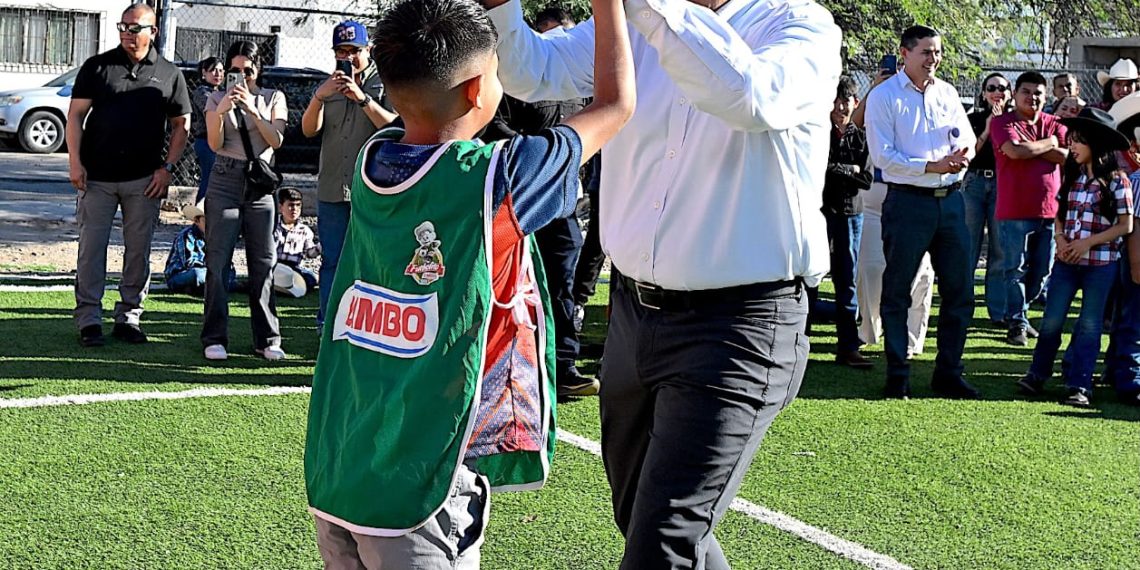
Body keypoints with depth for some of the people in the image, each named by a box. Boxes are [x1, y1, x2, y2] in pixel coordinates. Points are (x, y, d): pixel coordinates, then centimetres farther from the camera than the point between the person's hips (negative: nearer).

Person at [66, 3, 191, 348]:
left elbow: (181, 125, 10)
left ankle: (128, 317, 15)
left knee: (139, 250, 5)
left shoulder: (169, 74, 7)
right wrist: (75, 161, -6)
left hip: (145, 179, 1)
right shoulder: (97, 67, 5)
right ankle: (89, 319, 4)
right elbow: (75, 115, 5)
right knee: (91, 247, -2)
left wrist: (167, 168, 0)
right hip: (97, 176, -1)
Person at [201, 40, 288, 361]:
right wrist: (220, 112, -20)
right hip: (225, 181, -1)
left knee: (263, 263, 1)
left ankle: (267, 339, 7)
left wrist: (254, 111, -17)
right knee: (217, 260, -6)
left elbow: (276, 141, -4)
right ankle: (215, 339, -3)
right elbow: (215, 145, -3)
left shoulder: (274, 99, 9)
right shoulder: (217, 99, 8)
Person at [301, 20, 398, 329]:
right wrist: (319, 97, -14)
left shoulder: (383, 83, 2)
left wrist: (363, 98, -22)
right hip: (331, 188, 4)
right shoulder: (330, 85, 14)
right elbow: (309, 130, 4)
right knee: (332, 262, 9)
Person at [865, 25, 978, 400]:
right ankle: (897, 377, 12)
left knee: (959, 290, 7)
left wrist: (964, 152, -9)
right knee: (897, 292, 2)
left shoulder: (947, 92, 12)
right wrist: (932, 166, -18)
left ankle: (948, 373, 18)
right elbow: (882, 156, -11)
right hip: (908, 202, -5)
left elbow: (968, 138, 15)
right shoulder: (884, 96, -4)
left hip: (950, 200, 5)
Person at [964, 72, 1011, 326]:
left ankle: (999, 312, 5)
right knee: (968, 249, -1)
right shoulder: (972, 119, 7)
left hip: (1003, 186, 0)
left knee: (1001, 251, 0)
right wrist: (986, 131, -8)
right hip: (974, 183, 0)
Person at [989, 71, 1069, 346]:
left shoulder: (1054, 124, 12)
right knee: (1015, 270, -2)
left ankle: (1017, 313, 27)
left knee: (1042, 271, 11)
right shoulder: (1003, 122, -2)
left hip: (1049, 210, 5)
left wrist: (1032, 149, -8)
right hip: (1015, 210, -5)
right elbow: (1015, 150, -21)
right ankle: (1017, 323, 6)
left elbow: (1069, 157, -1)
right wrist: (1049, 144, -5)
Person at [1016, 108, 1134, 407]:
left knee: (1089, 325, 4)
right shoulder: (1072, 176, 7)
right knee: (1052, 320, 5)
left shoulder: (1116, 180, -7)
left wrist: (1087, 243, -14)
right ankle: (1037, 375, 16)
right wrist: (1060, 238, -5)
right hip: (1067, 260, 4)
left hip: (1101, 262, -4)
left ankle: (1079, 386, 8)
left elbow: (1125, 225, -8)